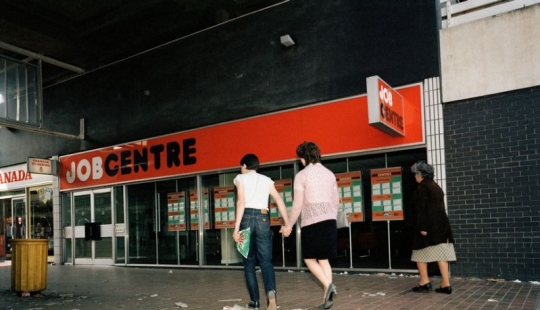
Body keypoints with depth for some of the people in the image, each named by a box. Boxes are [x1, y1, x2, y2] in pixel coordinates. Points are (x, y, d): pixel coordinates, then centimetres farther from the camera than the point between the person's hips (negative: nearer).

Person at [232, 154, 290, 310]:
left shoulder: (240, 178, 7)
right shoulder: (267, 180, 17)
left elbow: (241, 202, -7)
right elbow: (279, 200, 6)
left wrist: (236, 228, -11)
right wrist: (287, 223, 4)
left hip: (247, 217, -2)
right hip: (263, 218, 2)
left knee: (249, 261, 9)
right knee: (265, 260, 3)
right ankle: (271, 291, -23)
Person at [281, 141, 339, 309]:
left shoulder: (301, 176, -6)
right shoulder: (329, 174, 10)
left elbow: (298, 205, -7)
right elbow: (336, 201, 14)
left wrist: (289, 225, 4)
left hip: (311, 223, -5)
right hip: (329, 221, 5)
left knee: (310, 259, 9)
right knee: (324, 260, 10)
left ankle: (328, 285, -11)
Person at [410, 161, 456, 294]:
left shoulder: (422, 187, -7)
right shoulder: (436, 186, 19)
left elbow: (421, 208, -15)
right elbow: (439, 206, 19)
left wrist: (421, 227, -19)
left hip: (428, 224, -8)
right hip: (440, 223, 8)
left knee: (421, 253, 4)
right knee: (441, 254, 3)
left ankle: (425, 282, 3)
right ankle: (446, 285, 1)